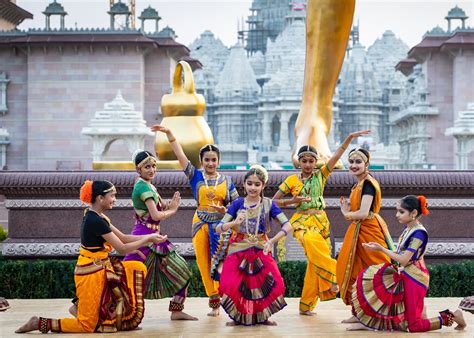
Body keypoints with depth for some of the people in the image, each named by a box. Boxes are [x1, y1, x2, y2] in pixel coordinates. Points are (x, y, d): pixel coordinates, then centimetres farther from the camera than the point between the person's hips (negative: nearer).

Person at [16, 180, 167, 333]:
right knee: (87, 326, -3)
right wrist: (148, 239, -11)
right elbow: (122, 248, -19)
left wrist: (149, 236, 3)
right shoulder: (96, 221, -22)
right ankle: (40, 323, 2)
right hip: (91, 274, -9)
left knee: (138, 268, 9)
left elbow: (123, 237, 11)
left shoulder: (96, 217, 8)